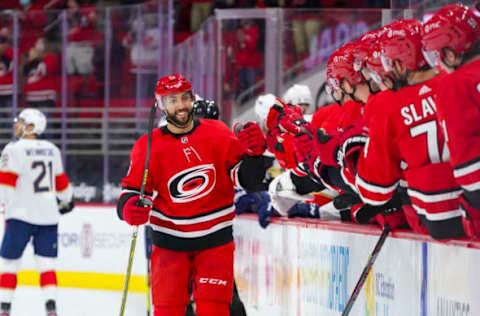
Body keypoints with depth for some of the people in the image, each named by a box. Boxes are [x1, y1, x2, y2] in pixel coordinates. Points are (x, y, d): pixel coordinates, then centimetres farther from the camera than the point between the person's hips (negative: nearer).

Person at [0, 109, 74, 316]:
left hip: (21, 215, -5)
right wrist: (66, 201, 37)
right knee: (46, 262, 6)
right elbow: (61, 182, 21)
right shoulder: (52, 150, 10)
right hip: (48, 215, 5)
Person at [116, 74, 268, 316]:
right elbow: (133, 190, -1)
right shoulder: (148, 146, -4)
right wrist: (130, 208, -24)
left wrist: (254, 152, -20)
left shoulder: (218, 134, -2)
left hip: (215, 240, 0)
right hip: (170, 242, 0)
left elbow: (247, 178, -1)